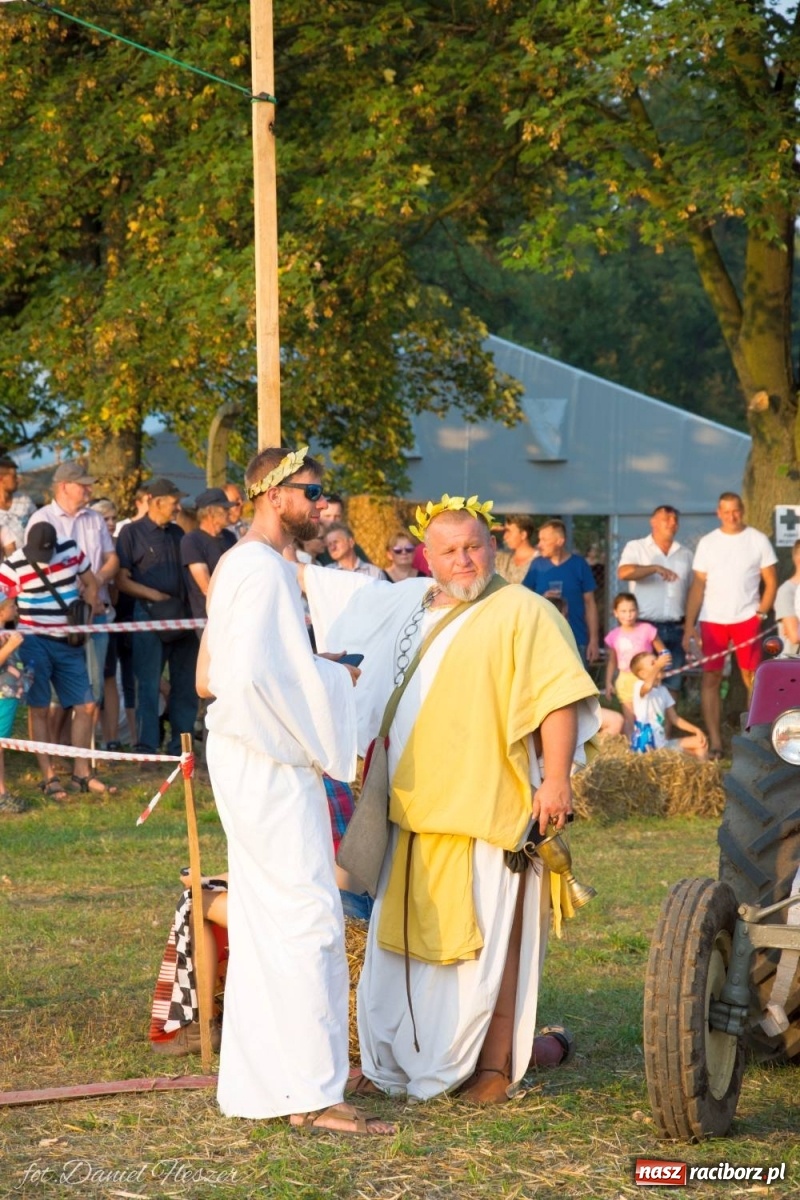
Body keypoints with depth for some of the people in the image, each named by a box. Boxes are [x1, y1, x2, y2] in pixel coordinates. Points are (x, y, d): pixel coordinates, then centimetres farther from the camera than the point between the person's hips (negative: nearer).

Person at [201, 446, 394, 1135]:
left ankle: (256, 1081, 18)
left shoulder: (239, 565, 16)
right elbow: (251, 675, -26)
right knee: (308, 917, -10)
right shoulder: (264, 570, -16)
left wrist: (318, 673, 13)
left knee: (263, 921, 13)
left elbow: (214, 677, 19)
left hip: (252, 761, 11)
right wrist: (330, 681, -12)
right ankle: (313, 1091, -9)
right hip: (273, 765, -11)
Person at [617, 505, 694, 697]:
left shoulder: (685, 554, 15)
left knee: (673, 686, 4)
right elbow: (623, 573, -16)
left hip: (676, 629, 4)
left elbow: (692, 591, 17)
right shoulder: (636, 548, 3)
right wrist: (655, 568, -28)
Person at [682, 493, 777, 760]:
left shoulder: (758, 540, 3)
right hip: (712, 620, 2)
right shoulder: (707, 543, 7)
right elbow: (698, 585, 6)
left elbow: (771, 582, 5)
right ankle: (715, 743, 1)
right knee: (710, 679, -1)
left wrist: (761, 613, -8)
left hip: (746, 618, -2)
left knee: (753, 679, -2)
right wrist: (689, 625, -1)